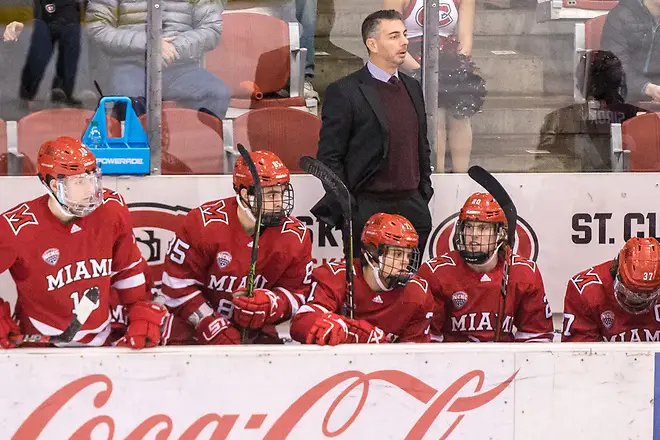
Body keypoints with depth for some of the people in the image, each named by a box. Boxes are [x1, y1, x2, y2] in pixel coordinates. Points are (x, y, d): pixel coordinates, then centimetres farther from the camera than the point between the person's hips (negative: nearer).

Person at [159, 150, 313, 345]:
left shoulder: (296, 236, -9)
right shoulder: (204, 224, -19)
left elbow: (296, 292, -2)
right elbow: (177, 282, -14)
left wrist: (269, 305, -25)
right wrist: (212, 326, -18)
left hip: (255, 330, 3)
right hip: (195, 325, -3)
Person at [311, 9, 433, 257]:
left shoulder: (412, 87, 14)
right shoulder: (344, 92, -7)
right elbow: (329, 156, -8)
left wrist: (424, 192, 15)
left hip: (412, 206, 6)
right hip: (368, 207, -6)